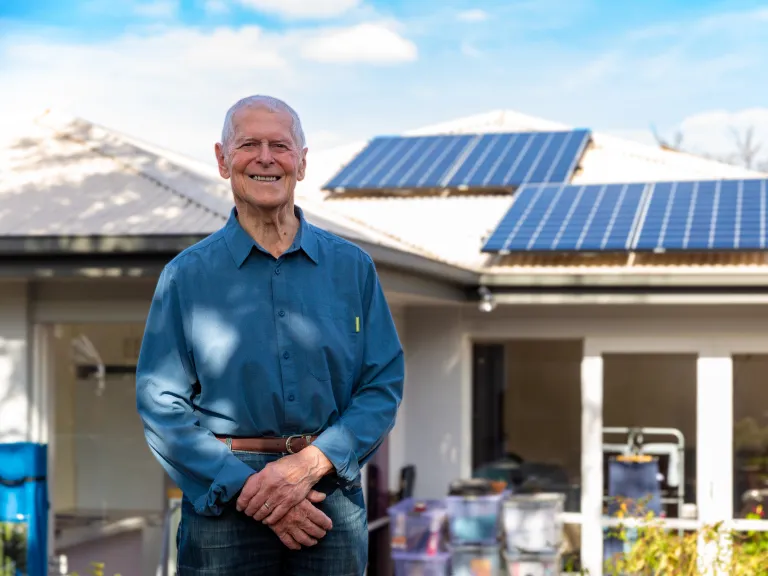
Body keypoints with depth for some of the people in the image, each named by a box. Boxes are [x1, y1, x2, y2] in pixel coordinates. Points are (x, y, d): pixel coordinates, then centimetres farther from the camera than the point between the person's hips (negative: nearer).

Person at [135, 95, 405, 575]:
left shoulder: (352, 266, 5)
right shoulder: (187, 275, 1)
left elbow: (385, 384, 0)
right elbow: (161, 405, -4)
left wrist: (309, 465, -14)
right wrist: (246, 488, -15)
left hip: (332, 495, 1)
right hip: (223, 504, -1)